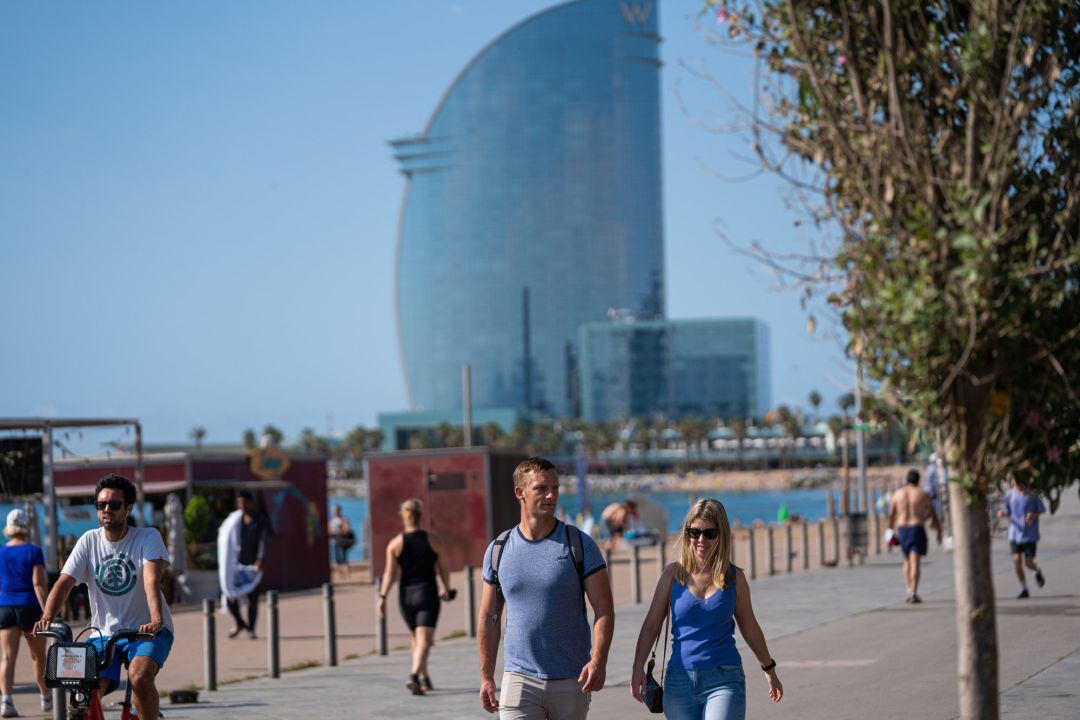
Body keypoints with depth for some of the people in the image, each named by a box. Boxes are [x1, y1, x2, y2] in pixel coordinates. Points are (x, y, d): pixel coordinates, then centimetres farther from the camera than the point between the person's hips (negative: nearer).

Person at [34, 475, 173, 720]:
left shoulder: (148, 537, -8)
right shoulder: (89, 541, 1)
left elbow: (151, 579, -25)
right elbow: (63, 583, -9)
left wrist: (156, 620, -42)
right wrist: (47, 617, -28)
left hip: (146, 632, -3)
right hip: (103, 634, 3)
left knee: (139, 677, -31)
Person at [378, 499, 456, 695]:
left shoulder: (395, 543, -2)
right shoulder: (433, 539, -3)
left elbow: (390, 573, -8)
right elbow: (442, 568, 2)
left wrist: (382, 596, -6)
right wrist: (447, 589, 17)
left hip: (406, 595, 3)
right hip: (428, 594, -3)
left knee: (416, 640, 20)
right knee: (424, 641, -9)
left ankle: (424, 679, 30)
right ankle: (414, 676, -30)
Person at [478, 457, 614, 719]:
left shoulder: (579, 545, -2)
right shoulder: (498, 550, 4)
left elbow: (604, 608, -5)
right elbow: (489, 618, 11)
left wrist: (599, 660, -20)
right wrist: (486, 677, 9)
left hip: (572, 681, 0)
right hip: (519, 679, 1)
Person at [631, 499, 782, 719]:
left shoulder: (734, 578, 3)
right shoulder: (674, 574, 2)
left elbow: (750, 629, 17)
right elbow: (651, 625, 4)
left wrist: (769, 669, 27)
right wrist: (638, 668, -9)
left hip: (724, 680, -2)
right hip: (679, 680, 2)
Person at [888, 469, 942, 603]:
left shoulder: (897, 494, 5)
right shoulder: (923, 494, -1)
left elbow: (891, 515, 8)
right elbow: (934, 515, 2)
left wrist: (891, 531, 19)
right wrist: (939, 532, 10)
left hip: (902, 530, 3)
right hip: (917, 529, -3)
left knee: (907, 561, 19)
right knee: (915, 562, -7)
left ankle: (909, 591, 13)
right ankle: (913, 593, -17)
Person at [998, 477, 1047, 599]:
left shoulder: (1032, 494, -7)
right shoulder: (1009, 494, 3)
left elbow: (1042, 509, 2)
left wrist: (1033, 515, -18)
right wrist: (1003, 514, -10)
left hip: (1030, 534, -3)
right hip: (1015, 533, 3)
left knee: (1028, 563, -4)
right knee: (1017, 560, -8)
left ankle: (1038, 572, 34)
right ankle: (1024, 590, 6)